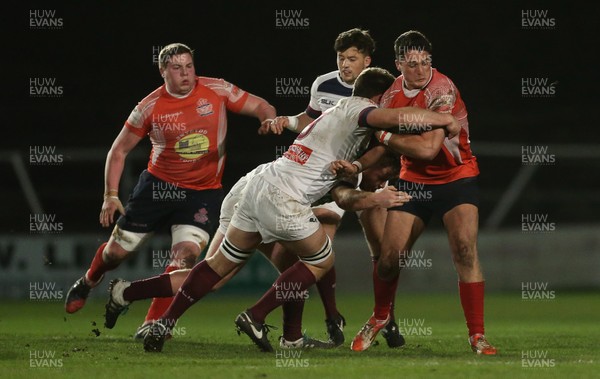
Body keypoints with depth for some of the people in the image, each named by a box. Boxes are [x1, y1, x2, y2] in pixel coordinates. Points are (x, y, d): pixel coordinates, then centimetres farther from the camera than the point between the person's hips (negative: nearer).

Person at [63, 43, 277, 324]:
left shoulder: (217, 90, -5)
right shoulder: (150, 107, -7)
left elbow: (260, 107, 3)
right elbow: (119, 150, 2)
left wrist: (269, 119, -21)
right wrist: (111, 195, -5)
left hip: (203, 193, 0)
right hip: (158, 185, 0)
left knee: (187, 253, -22)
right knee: (117, 251, 7)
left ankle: (154, 324, -12)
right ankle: (88, 281, 42)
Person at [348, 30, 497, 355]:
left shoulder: (442, 90, -22)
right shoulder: (392, 93, -3)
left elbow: (428, 147, -29)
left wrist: (384, 136, -21)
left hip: (456, 178, -4)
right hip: (413, 180, 4)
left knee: (465, 250, -21)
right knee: (390, 255, -2)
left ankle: (477, 335, -13)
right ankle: (380, 317, 28)